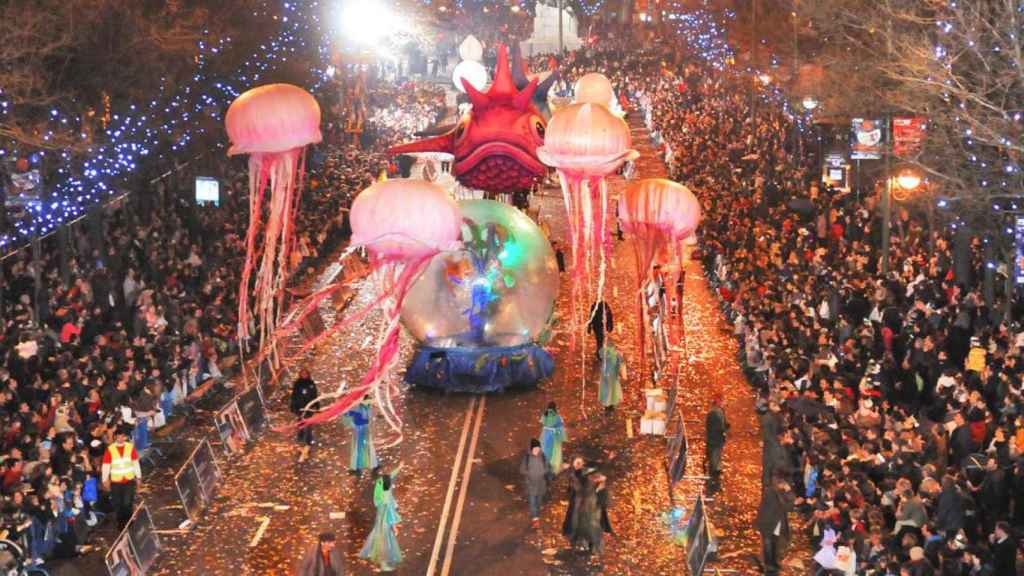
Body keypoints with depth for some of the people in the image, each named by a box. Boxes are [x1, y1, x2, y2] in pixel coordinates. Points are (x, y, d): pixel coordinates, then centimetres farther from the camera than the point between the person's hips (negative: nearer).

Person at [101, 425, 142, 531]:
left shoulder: (130, 447, -2)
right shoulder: (109, 449, -6)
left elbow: (136, 463, 6)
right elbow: (106, 466, -1)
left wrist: (138, 477, 8)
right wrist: (105, 481, 0)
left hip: (129, 481, 0)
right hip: (115, 482, 0)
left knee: (128, 504, -4)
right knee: (117, 504, 7)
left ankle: (128, 523, 13)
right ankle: (120, 524, 24)